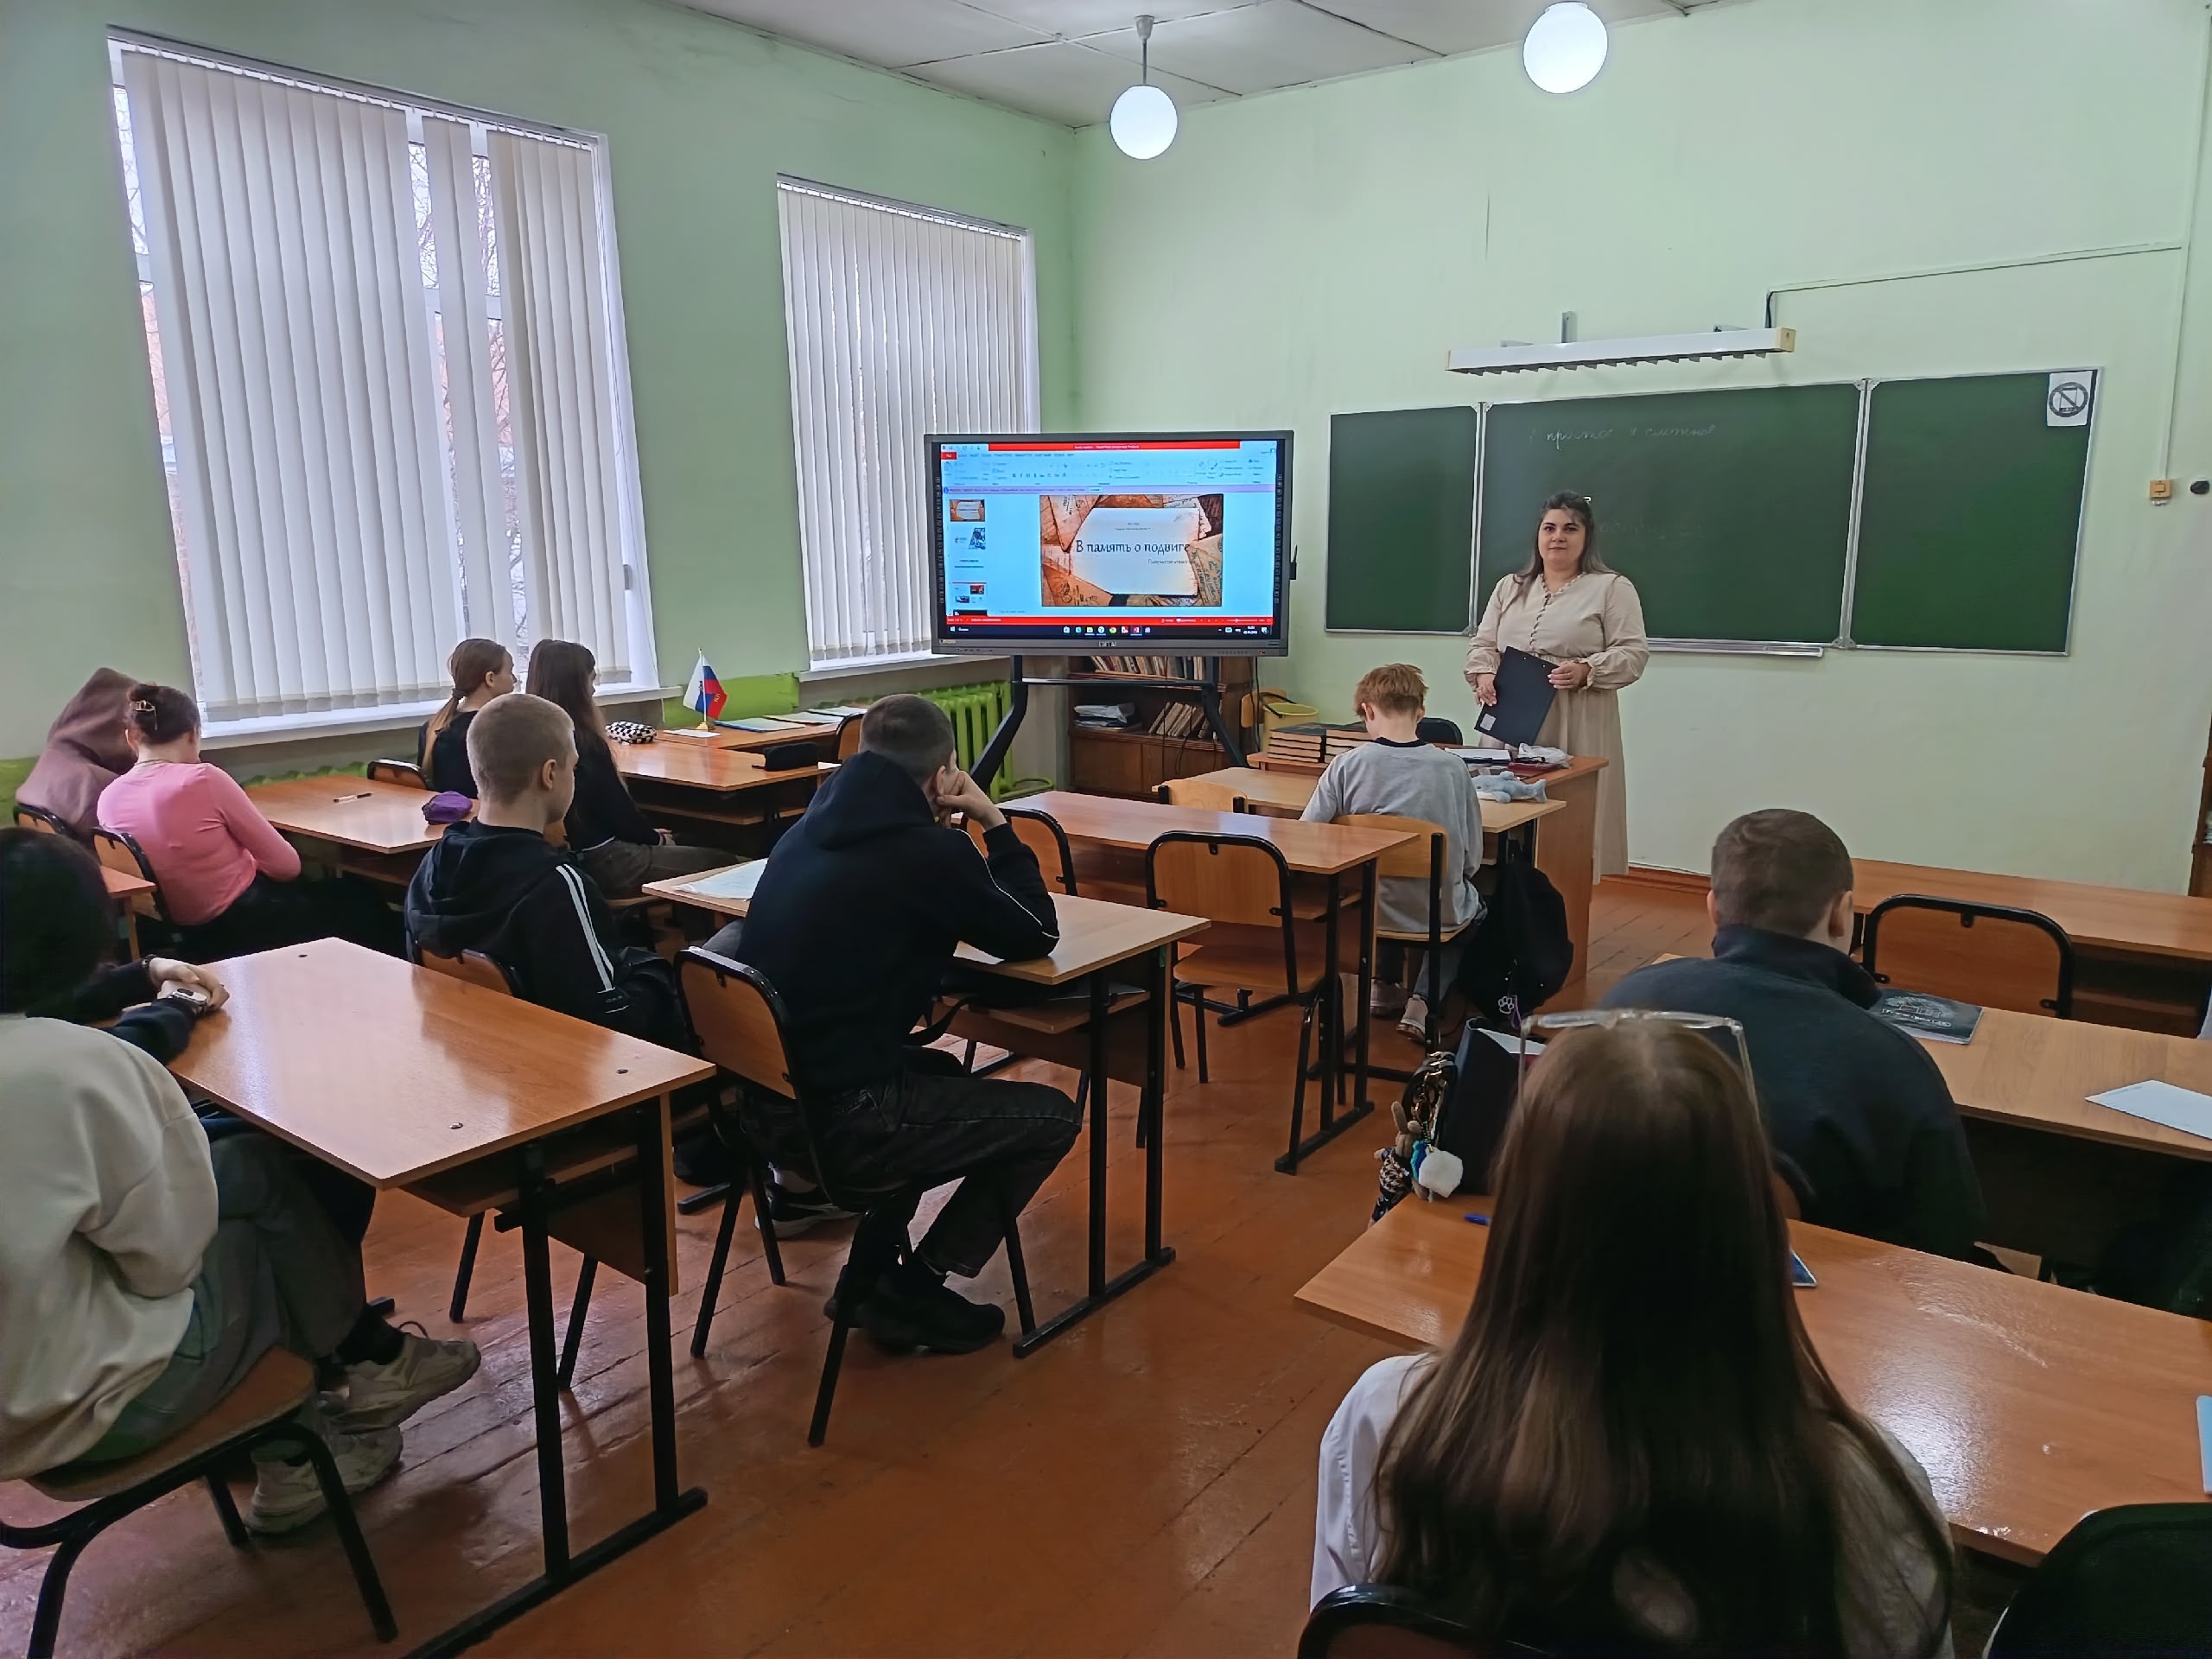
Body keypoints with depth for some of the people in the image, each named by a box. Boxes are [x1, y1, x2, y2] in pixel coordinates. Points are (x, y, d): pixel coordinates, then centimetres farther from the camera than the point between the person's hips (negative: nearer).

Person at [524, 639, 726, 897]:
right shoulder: (584, 743, -21)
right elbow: (619, 810, -14)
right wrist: (656, 838, 4)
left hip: (567, 859, 9)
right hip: (601, 865, -9)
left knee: (688, 846, 24)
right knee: (720, 863, 1)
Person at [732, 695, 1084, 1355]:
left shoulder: (810, 830, 7)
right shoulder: (930, 851, -15)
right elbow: (1036, 936, 0)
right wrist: (996, 824, 6)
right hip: (835, 1120, -8)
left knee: (939, 1069, 32)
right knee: (1055, 1116, 6)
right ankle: (911, 1290, 10)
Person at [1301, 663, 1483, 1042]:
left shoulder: (1348, 764, -13)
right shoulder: (1453, 768, -10)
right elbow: (1471, 859, -4)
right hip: (1437, 913, -2)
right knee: (1472, 904, 33)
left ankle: (1385, 986, 35)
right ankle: (1422, 1000, 15)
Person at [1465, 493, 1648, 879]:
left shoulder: (1613, 588, 2)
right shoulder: (1510, 586, 17)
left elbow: (1633, 653, -4)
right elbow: (1482, 644, 15)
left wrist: (1586, 671, -22)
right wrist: (1484, 674, -7)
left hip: (1576, 731, -4)